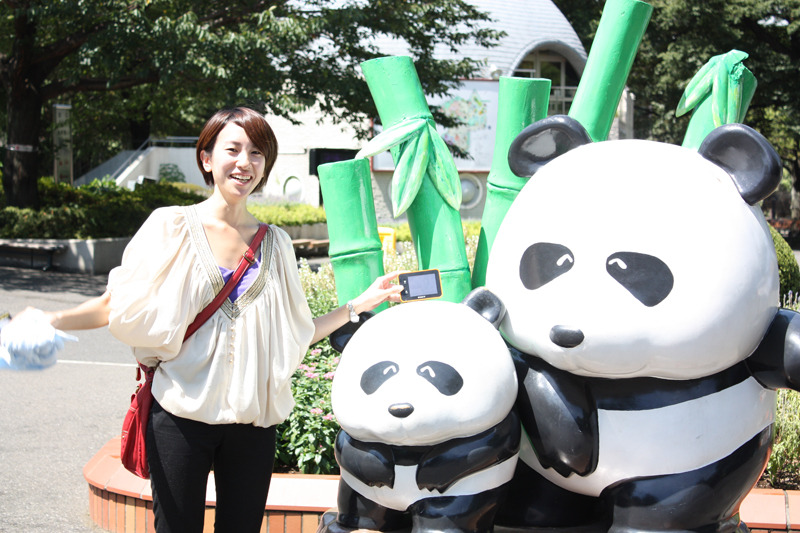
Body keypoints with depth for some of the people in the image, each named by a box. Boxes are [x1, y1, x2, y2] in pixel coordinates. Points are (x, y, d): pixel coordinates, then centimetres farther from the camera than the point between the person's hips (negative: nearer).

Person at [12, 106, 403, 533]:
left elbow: (296, 335, 13)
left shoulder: (275, 243, 9)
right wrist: (45, 320, -18)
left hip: (253, 420, 3)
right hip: (181, 417, -3)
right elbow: (115, 306, -4)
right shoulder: (172, 227, -2)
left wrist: (360, 303, 11)